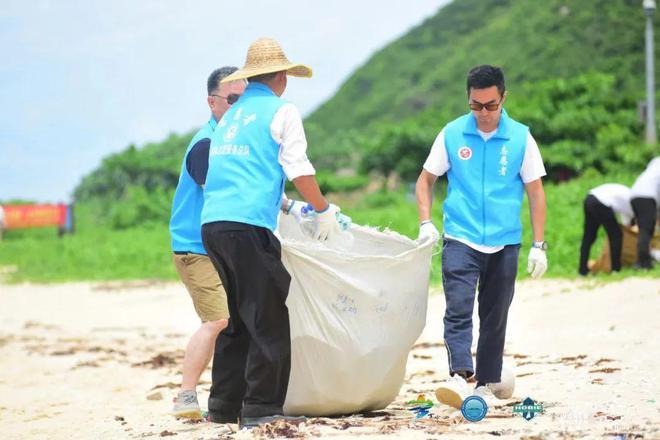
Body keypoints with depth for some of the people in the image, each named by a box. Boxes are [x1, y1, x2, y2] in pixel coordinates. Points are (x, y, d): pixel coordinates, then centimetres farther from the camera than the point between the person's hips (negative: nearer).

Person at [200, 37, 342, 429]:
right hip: (249, 224, -7)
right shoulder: (283, 111, 2)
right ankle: (261, 408, -5)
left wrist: (284, 206, 39)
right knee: (269, 320, -2)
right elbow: (299, 171, -4)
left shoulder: (230, 116, 23)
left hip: (212, 224, 7)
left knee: (236, 320, 15)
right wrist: (325, 210, 9)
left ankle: (224, 405, 16)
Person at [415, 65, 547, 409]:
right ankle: (460, 378, -28)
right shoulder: (452, 134, 0)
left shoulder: (521, 138, -1)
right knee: (458, 309, -17)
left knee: (495, 317, 11)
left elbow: (535, 192, 4)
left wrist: (538, 245, 1)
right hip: (460, 239, -1)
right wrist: (425, 223, -3)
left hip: (504, 243, 1)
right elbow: (425, 180, 10)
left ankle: (487, 383, 23)